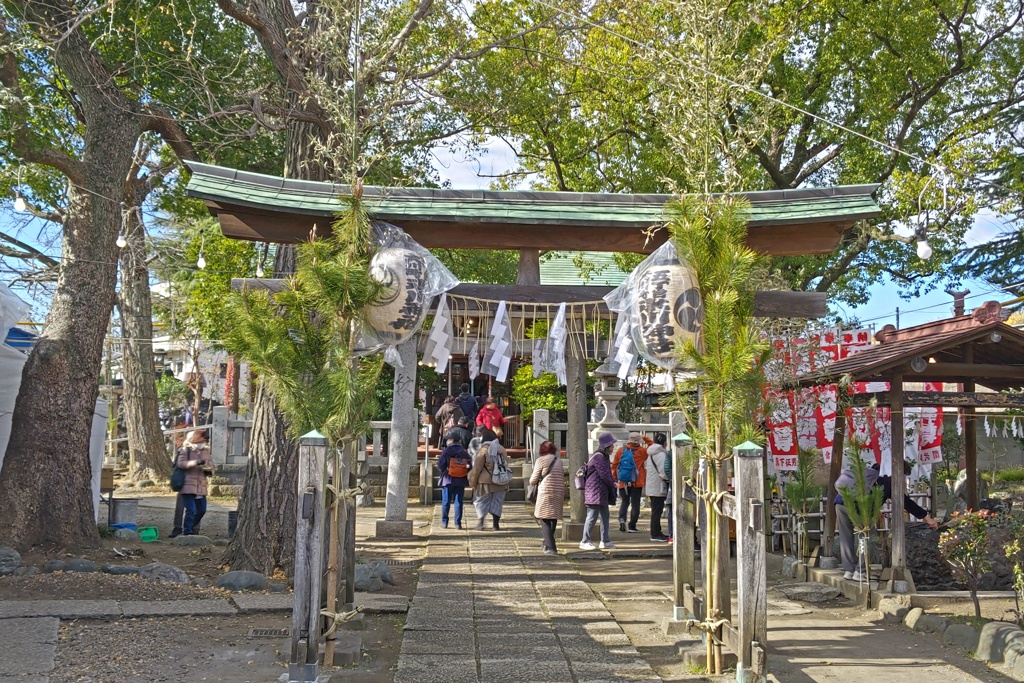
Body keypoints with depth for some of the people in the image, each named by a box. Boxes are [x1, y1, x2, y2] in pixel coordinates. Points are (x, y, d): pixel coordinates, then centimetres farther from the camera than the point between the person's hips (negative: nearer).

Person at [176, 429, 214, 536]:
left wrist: (209, 472, -9)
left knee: (201, 510, 13)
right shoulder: (186, 450, -4)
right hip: (188, 486, -6)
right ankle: (186, 532, 2)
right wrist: (196, 463, -29)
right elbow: (181, 463, -19)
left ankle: (191, 528, 33)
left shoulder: (206, 451, 11)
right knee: (191, 510, -10)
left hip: (201, 487, 6)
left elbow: (211, 466, 15)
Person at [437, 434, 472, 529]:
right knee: (458, 501, 6)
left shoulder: (446, 451, -6)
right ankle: (458, 523, 3)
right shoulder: (465, 452, 2)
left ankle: (444, 522, 9)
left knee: (446, 501, 7)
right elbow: (470, 466, 0)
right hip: (460, 481, 2)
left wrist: (444, 470, 6)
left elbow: (440, 465, -12)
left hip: (448, 480, -2)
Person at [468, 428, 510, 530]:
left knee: (481, 502, 10)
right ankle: (496, 525, 9)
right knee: (497, 503, 11)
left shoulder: (483, 450, -11)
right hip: (501, 483, 5)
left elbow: (476, 469, -10)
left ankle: (480, 522, 5)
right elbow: (506, 465, 14)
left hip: (486, 483, -5)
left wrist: (472, 482, 0)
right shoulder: (502, 449, 6)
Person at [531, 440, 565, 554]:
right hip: (559, 494, 5)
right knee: (553, 519, 16)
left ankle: (550, 547, -11)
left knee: (545, 520, -1)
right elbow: (563, 478, 12)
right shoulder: (559, 461, 13)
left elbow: (533, 480, -1)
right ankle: (548, 543, 28)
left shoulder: (541, 460, -2)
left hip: (545, 493, -5)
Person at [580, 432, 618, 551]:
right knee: (592, 516, -9)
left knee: (605, 516, 15)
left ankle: (605, 541, 23)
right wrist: (613, 483, -3)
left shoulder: (604, 456, 18)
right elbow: (604, 475, -18)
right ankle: (585, 542, -4)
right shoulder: (598, 457, -16)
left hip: (602, 492, 11)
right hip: (595, 491, -11)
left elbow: (608, 473, 23)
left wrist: (613, 482, 6)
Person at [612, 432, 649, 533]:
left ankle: (621, 519, -6)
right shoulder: (641, 451, -9)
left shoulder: (620, 451, 0)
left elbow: (614, 466, 5)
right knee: (635, 504, 6)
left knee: (625, 502, 17)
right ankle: (632, 527, 6)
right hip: (636, 483, -3)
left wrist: (615, 479, 15)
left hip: (623, 482, 3)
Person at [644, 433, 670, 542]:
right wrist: (669, 479, -5)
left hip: (651, 487, 9)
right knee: (657, 511, -4)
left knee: (655, 510, 16)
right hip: (658, 487, -9)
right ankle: (655, 535, 0)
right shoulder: (661, 454, -16)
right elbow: (663, 471, -22)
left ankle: (656, 533, 23)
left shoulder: (651, 454, 14)